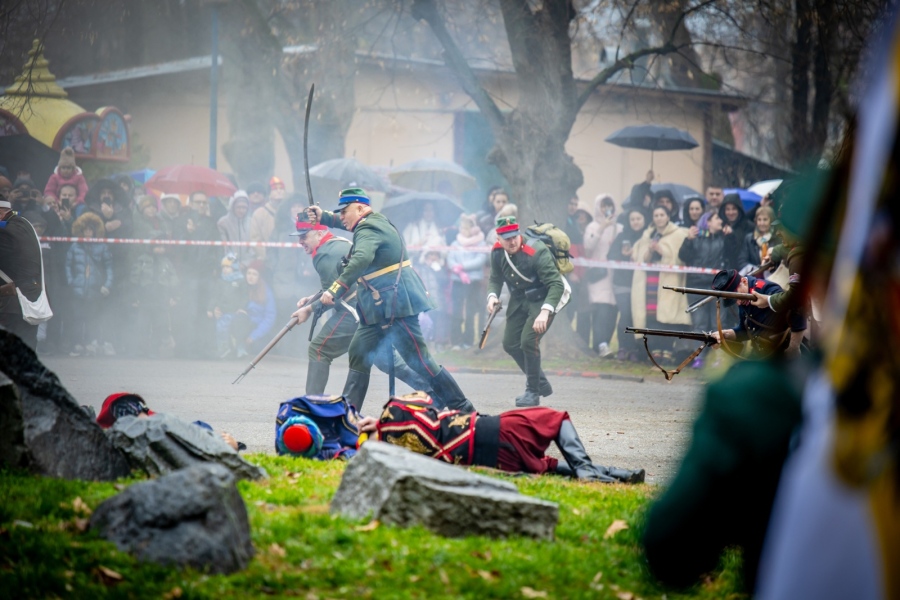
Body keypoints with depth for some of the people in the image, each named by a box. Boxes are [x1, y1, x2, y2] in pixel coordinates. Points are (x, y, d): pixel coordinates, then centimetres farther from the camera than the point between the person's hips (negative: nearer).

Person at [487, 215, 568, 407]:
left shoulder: (536, 252, -31)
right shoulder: (497, 252, -11)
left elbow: (556, 284, -34)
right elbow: (496, 278, 6)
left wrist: (545, 312, -45)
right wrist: (492, 295, -16)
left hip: (542, 299, -7)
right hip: (519, 299, 7)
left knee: (528, 341, -19)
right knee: (510, 344, 8)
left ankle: (533, 392, -2)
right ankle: (541, 383, 27)